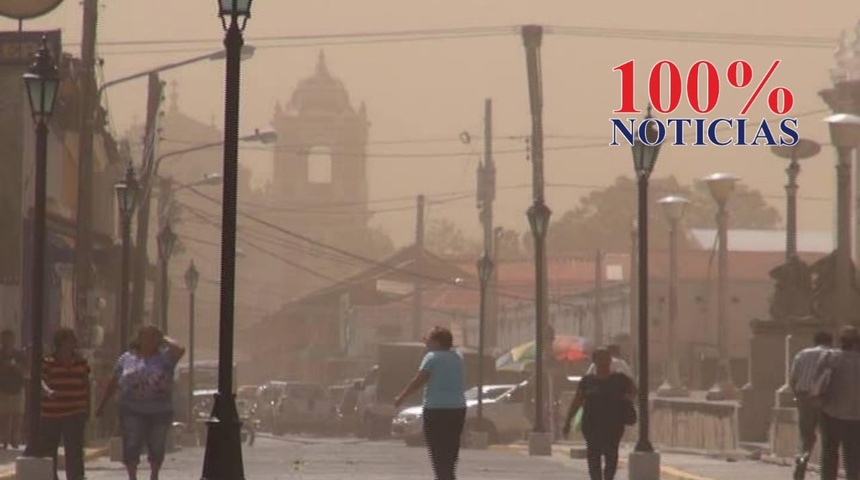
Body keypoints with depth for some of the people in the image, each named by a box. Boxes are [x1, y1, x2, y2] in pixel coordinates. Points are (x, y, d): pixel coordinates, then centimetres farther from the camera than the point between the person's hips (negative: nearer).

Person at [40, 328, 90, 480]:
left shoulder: (81, 362, 8)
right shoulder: (47, 362, -5)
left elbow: (86, 386, 13)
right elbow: (41, 380, -18)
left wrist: (87, 409, 8)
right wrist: (47, 391, -39)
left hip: (74, 416, 2)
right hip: (50, 415, -2)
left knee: (74, 450, -5)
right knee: (48, 449, 6)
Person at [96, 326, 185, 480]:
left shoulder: (164, 357, 2)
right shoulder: (127, 359, 7)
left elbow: (179, 350, -20)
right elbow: (113, 383, 12)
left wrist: (165, 340, -4)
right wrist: (102, 405, 11)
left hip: (160, 411, 0)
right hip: (133, 411, 0)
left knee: (157, 447, 11)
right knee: (131, 446, -6)